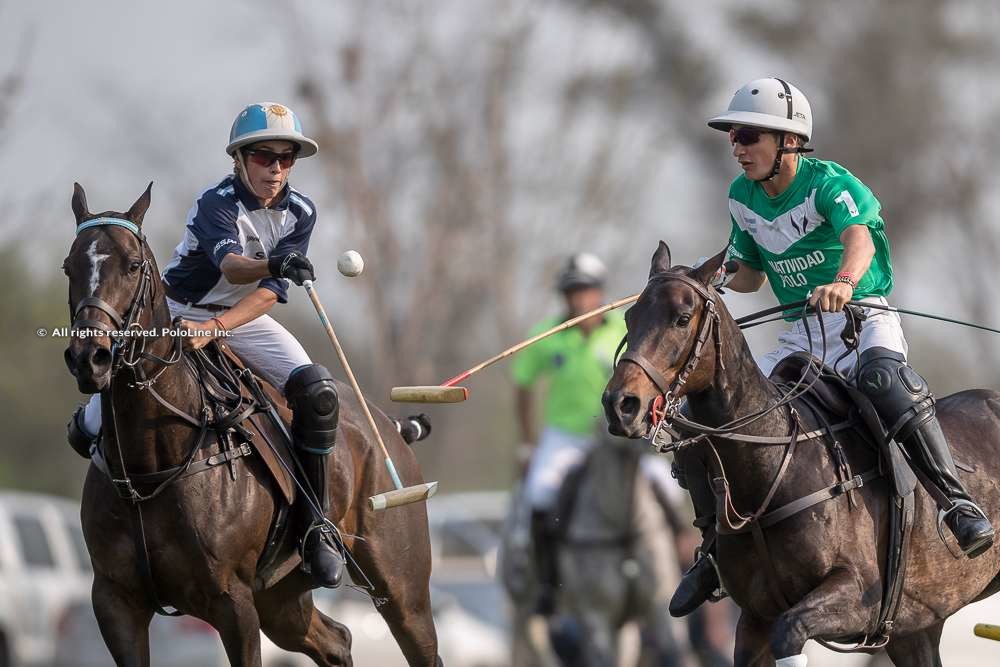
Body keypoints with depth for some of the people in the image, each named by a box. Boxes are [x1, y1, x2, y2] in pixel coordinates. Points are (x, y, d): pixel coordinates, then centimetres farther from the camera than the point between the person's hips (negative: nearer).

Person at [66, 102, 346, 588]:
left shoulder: (300, 213, -7)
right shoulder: (217, 203, -20)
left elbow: (272, 292, -15)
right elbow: (230, 265, -40)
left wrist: (213, 329, -30)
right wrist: (271, 264, -62)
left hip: (246, 319, 3)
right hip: (177, 314, -3)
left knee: (317, 391, -24)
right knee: (92, 432, -16)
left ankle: (316, 527, -14)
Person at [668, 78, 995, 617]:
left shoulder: (827, 183, -15)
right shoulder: (743, 198, 7)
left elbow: (859, 237, -35)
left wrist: (843, 281, -57)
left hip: (863, 317, -7)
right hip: (799, 339, 7)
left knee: (883, 376, -42)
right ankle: (717, 546, 16)